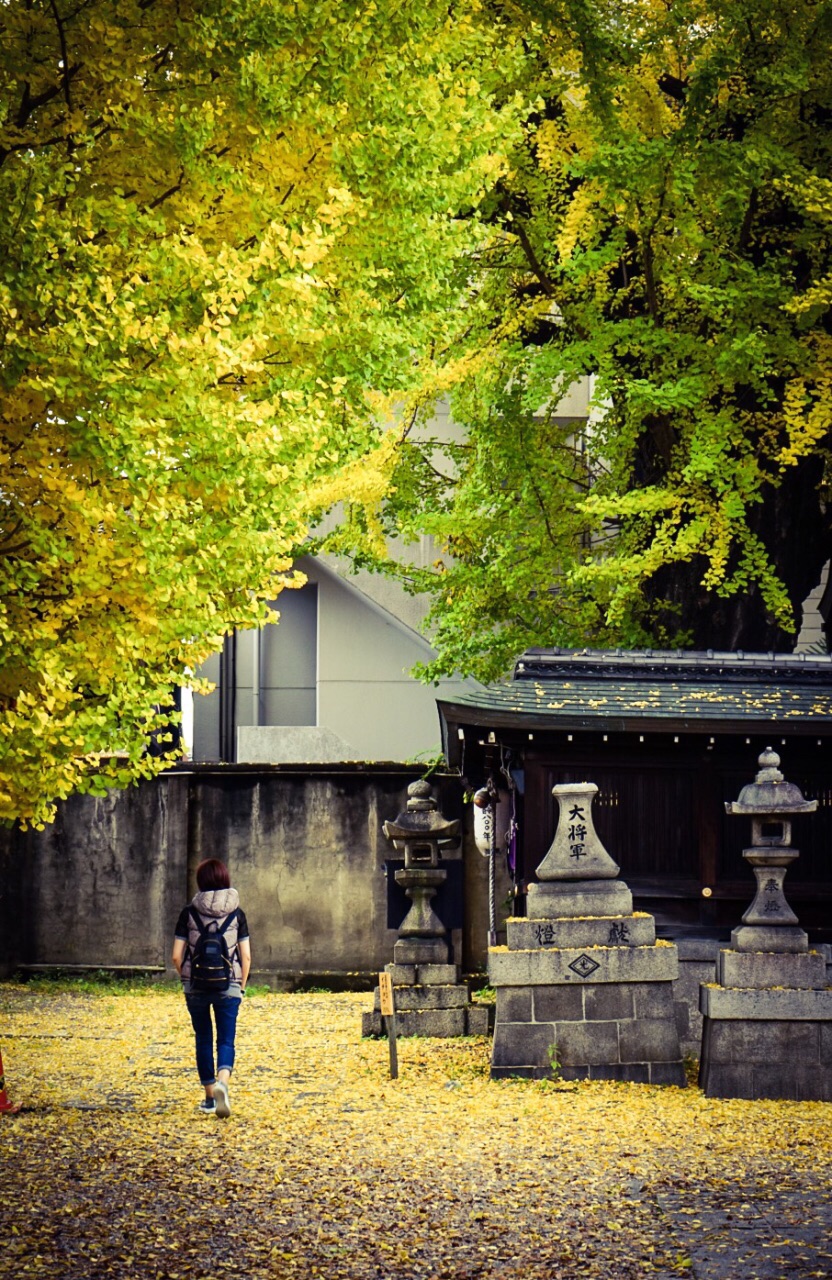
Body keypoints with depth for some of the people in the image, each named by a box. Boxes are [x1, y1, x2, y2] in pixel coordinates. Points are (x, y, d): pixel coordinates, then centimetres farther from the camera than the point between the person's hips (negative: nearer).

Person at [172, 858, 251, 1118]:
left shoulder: (188, 913, -3)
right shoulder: (236, 914, -1)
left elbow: (176, 956, -4)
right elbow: (246, 957, -2)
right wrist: (241, 987, 11)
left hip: (195, 986, 0)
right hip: (229, 987, 0)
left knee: (203, 1040, 15)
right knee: (226, 1040, 3)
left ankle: (209, 1098, 21)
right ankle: (222, 1082, -26)